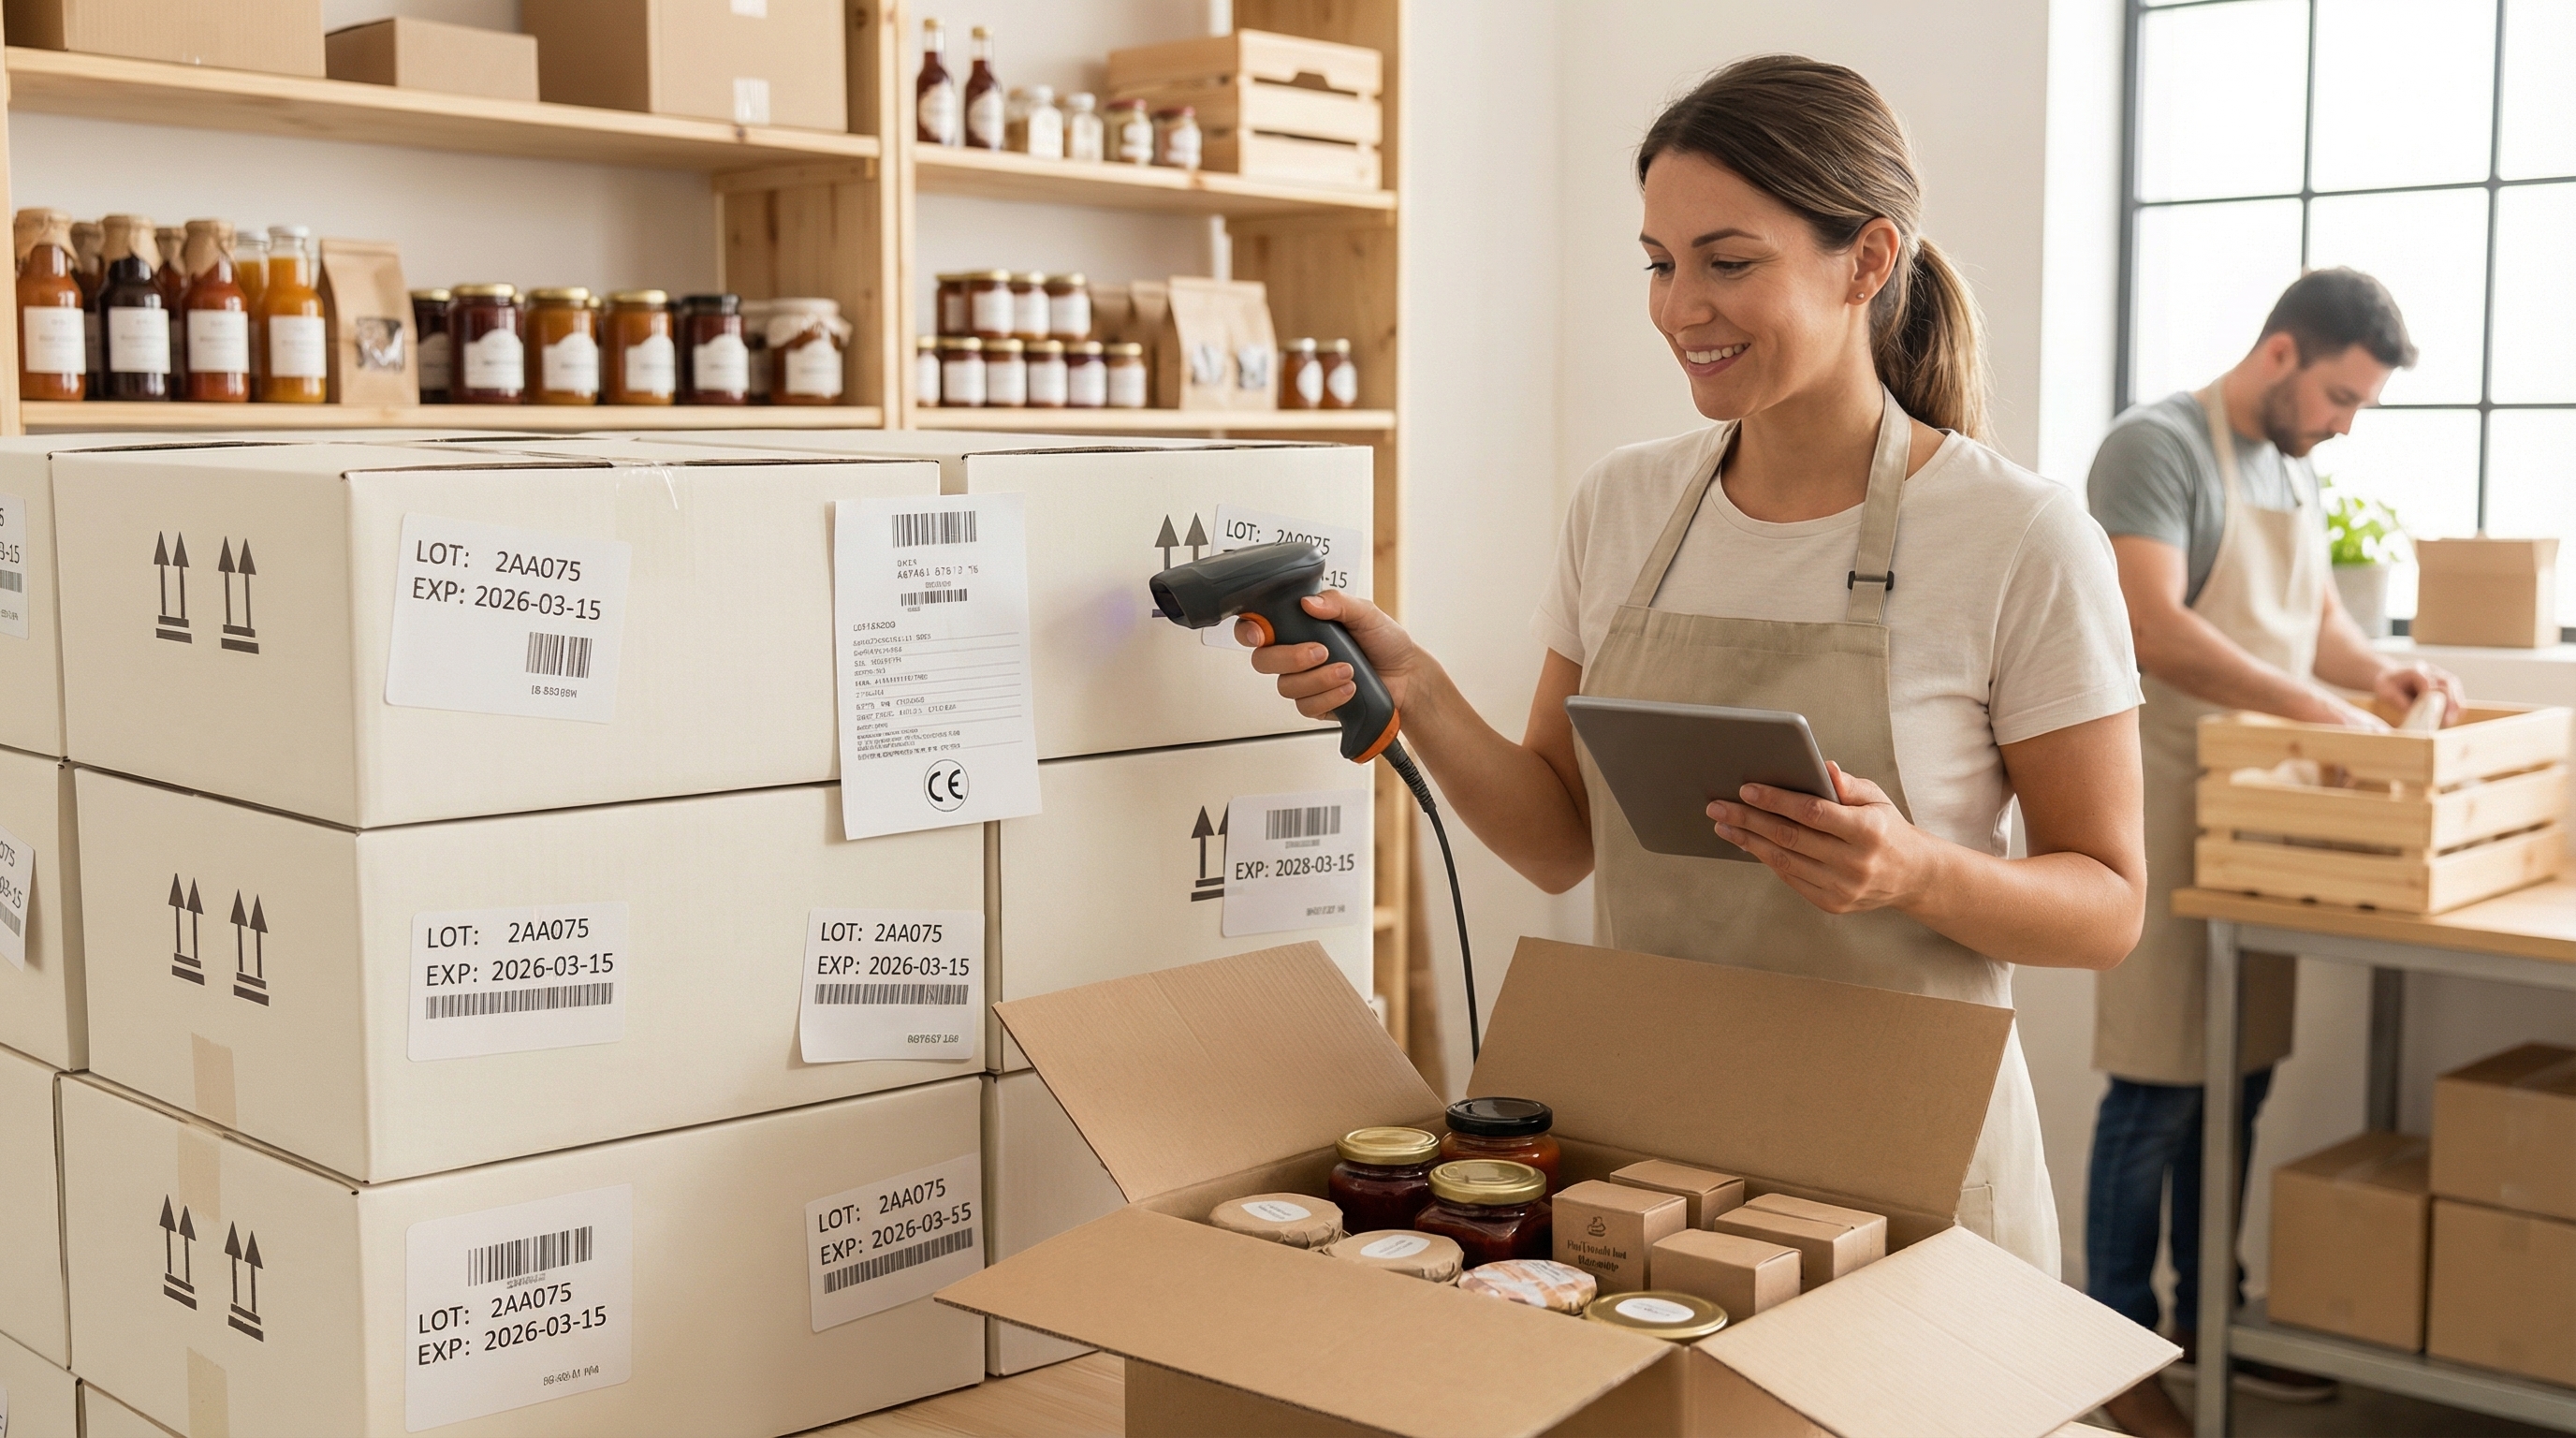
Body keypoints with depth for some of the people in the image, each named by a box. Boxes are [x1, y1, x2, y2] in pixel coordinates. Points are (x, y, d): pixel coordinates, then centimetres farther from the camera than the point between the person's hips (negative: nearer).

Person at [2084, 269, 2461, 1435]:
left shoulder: (2294, 472, 16)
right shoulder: (2157, 446, -12)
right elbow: (2152, 630, -23)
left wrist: (2377, 670, 2)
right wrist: (2313, 704, -25)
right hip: (2166, 803, -8)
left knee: (2239, 1079, 12)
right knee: (2160, 1088, -4)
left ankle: (2206, 1317, 25)